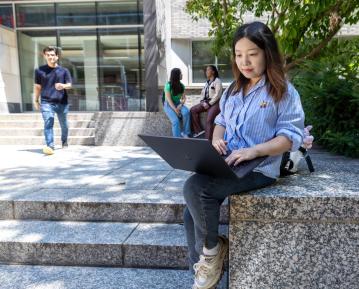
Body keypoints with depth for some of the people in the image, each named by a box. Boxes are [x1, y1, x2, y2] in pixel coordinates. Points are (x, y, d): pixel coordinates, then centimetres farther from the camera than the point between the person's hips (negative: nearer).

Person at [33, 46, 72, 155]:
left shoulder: (64, 71, 6)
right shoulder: (39, 70, 8)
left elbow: (69, 85, 0)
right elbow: (37, 86, 13)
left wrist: (63, 86, -23)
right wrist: (36, 100, 13)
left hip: (62, 103, 1)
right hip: (46, 102, -1)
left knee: (64, 125, 12)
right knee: (48, 123, -17)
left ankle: (64, 142, 36)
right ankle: (50, 146, -23)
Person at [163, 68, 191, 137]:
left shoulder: (181, 85, 4)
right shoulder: (168, 85, -14)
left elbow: (184, 97, 4)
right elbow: (169, 100, -17)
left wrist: (180, 105, -16)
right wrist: (175, 110, -24)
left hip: (178, 103, 5)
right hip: (168, 105, -4)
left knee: (186, 112, -28)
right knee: (175, 121, -27)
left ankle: (185, 133, -18)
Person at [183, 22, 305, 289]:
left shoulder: (284, 92, -3)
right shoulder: (234, 90, 17)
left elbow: (291, 136, -9)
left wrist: (254, 150, -25)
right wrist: (216, 139, -2)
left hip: (259, 168, -6)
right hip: (225, 164, 7)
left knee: (195, 188, -27)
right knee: (191, 213, -7)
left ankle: (212, 248, -2)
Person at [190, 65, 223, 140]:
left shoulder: (217, 81, -6)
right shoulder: (207, 82, 19)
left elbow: (217, 95, -15)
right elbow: (203, 92, 19)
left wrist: (209, 104, -18)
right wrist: (203, 101, 0)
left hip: (215, 103, -8)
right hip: (206, 102, 8)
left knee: (209, 120, -27)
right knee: (193, 110, -9)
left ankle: (208, 140, -24)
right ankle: (199, 130, -7)